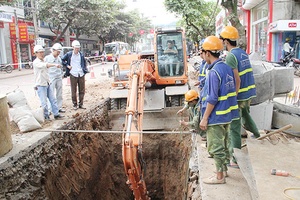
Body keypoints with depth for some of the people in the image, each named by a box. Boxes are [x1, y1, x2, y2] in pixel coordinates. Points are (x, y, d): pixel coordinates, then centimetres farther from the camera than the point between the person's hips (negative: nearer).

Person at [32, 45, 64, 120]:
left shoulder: (43, 61, 15)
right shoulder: (36, 62, -12)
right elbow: (45, 65, -32)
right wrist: (55, 64, -46)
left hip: (47, 84, 8)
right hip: (41, 85, -8)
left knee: (53, 100, 6)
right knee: (44, 102, -3)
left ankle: (56, 114, 11)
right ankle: (46, 116, 9)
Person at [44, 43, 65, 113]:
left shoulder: (59, 58, 12)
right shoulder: (47, 58, -5)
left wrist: (61, 75, 14)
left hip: (59, 78, 5)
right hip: (51, 79, -5)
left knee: (59, 94, 9)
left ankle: (59, 107, 18)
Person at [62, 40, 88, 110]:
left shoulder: (81, 55, 8)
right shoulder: (69, 54, 0)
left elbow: (84, 62, 20)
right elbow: (62, 60, 9)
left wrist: (85, 70, 11)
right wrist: (67, 65, -1)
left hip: (81, 75, 3)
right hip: (73, 75, -3)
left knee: (82, 90, 5)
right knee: (74, 91, 2)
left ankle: (81, 104, 16)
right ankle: (75, 104, 13)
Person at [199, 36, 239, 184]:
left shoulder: (214, 72, -22)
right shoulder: (227, 68, 6)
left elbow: (212, 99, -23)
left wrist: (205, 118, -17)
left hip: (216, 116, -9)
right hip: (227, 114, 9)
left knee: (215, 147, 4)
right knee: (224, 143, 21)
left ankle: (219, 177, 15)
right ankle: (224, 169, 36)